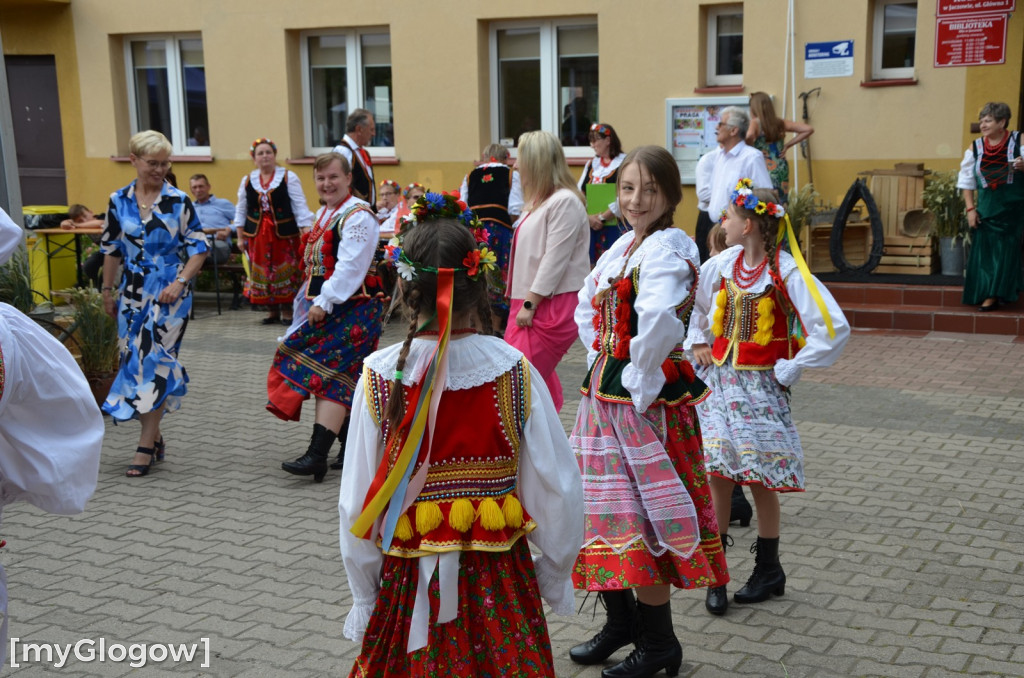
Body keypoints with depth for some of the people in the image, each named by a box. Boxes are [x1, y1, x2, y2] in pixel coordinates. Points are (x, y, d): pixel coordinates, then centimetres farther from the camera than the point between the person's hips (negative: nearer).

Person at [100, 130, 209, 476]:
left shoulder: (179, 201, -4)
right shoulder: (118, 201, 4)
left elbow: (199, 247, -3)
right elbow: (111, 250, 12)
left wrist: (180, 282, -15)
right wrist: (107, 290, 13)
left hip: (169, 295, -4)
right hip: (133, 295, 4)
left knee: (156, 363, -7)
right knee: (135, 362, 7)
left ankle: (146, 447, -1)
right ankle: (155, 438, 21)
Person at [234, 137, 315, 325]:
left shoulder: (288, 177, -3)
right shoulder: (247, 181, 6)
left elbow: (300, 207, -6)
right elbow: (241, 211, 13)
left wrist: (307, 233, -14)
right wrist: (240, 237, 10)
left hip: (284, 233, -3)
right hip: (256, 234, 3)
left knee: (285, 271, 1)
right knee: (262, 272, 6)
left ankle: (286, 310, 13)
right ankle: (271, 310, 19)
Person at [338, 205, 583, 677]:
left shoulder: (379, 377, -11)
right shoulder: (515, 372, -11)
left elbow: (356, 505, -7)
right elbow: (558, 490, -7)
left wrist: (365, 601, 6)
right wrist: (554, 578, 9)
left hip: (408, 585, 0)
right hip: (501, 581, 0)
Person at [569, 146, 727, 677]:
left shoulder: (667, 248, -16)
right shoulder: (623, 245, 12)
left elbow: (658, 320, -33)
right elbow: (587, 308, 24)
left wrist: (640, 381, -22)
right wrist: (601, 364, 13)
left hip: (645, 399, -9)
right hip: (604, 391, 9)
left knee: (644, 515, -1)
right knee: (605, 509, 16)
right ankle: (620, 623, 33)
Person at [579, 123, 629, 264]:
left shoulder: (624, 163, -5)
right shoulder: (591, 164, 15)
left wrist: (602, 217, -12)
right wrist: (588, 217, -8)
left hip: (615, 225, -6)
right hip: (591, 226, 6)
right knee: (594, 265, 4)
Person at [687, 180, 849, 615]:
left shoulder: (787, 274, -14)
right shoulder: (721, 265, 2)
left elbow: (834, 328, -19)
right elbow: (689, 302, 23)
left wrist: (789, 370, -14)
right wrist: (697, 344, 12)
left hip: (761, 387, -4)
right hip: (718, 380, 4)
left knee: (760, 480, 5)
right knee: (717, 474, -1)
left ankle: (768, 570, 24)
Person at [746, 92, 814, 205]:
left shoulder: (755, 122, -5)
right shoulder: (780, 123, 8)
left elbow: (749, 135, -29)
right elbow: (808, 129, 7)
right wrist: (788, 145, 10)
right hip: (782, 169, 5)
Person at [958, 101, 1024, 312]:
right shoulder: (975, 148, 5)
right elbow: (967, 181, 8)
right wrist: (970, 208, 1)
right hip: (986, 208, 3)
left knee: (1006, 252, -2)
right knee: (983, 250, 2)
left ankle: (994, 295, 2)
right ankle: (986, 294, 12)